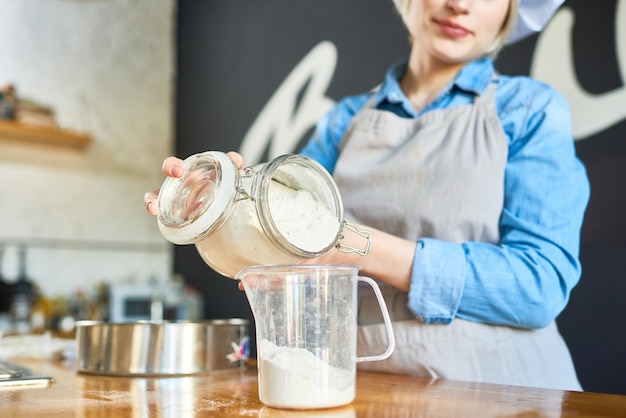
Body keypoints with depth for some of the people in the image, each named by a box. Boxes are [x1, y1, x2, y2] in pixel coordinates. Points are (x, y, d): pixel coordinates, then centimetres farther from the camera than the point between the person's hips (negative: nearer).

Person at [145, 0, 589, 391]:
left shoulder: (531, 109, -1)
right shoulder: (347, 119, 9)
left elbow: (541, 284, -12)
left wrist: (360, 248, -20)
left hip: (492, 386, 1)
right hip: (358, 386, 0)